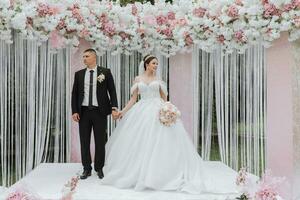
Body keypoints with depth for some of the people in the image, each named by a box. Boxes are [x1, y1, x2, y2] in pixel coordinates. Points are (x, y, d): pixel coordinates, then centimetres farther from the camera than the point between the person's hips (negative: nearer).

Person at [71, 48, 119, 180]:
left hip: (99, 111, -2)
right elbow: (75, 93, 8)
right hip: (84, 111, 3)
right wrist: (74, 111, -1)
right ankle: (86, 169, 18)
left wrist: (114, 108, -11)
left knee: (100, 142, 5)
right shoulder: (79, 74, 9)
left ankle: (99, 168, 18)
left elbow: (112, 91, -1)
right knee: (84, 142, 7)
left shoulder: (105, 72, 1)